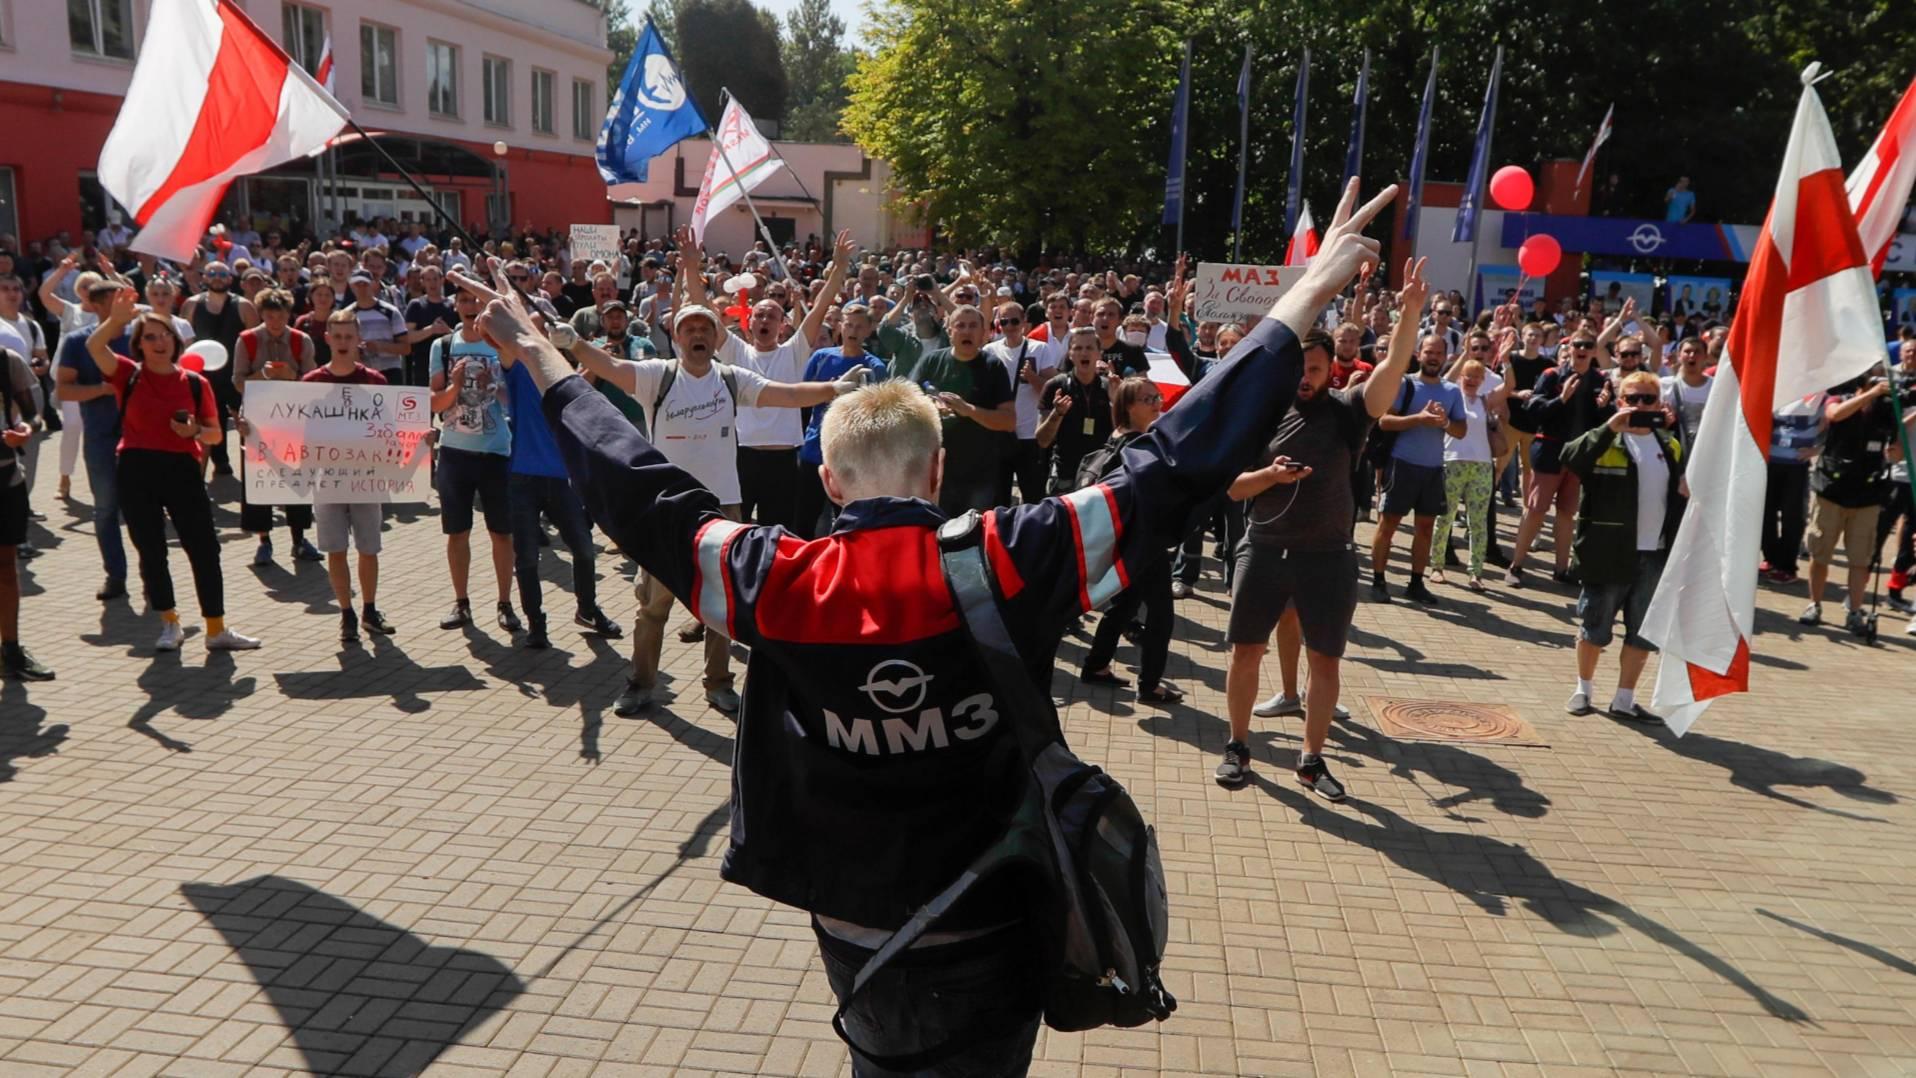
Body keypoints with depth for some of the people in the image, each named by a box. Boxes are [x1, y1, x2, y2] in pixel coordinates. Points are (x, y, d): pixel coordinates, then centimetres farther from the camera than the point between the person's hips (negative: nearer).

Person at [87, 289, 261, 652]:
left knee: (204, 548, -2)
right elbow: (94, 346, -15)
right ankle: (170, 625, 23)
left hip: (182, 468, 0)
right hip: (137, 470, 0)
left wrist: (195, 431, -15)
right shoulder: (129, 376, 2)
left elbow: (215, 434, 5)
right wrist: (116, 319, -28)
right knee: (151, 550, 8)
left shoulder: (195, 382, 3)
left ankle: (217, 630, 7)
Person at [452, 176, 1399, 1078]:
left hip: (852, 943, 2)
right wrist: (1309, 294, -11)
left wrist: (542, 361, 10)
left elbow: (641, 493, -3)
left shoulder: (782, 588, -15)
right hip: (991, 942, -1)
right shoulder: (1005, 566, -20)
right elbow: (1172, 466, -18)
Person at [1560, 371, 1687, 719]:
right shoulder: (1606, 442, -6)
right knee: (1595, 628, 7)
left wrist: (1688, 492, -2)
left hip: (1655, 556, 5)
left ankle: (1624, 699, 20)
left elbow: (1680, 493, 20)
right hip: (1609, 553, -5)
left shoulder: (1670, 447, 12)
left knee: (1643, 633, 9)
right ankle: (1583, 689, 26)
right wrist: (1609, 428, -32)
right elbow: (1571, 458, -27)